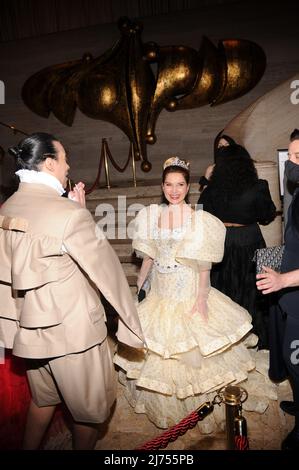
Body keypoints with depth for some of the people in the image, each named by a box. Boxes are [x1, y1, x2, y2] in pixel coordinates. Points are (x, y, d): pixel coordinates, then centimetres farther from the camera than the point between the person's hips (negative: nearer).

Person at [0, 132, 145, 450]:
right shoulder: (68, 213, -24)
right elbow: (107, 270, -17)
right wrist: (131, 323, -4)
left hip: (29, 327, 7)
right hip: (71, 329, -7)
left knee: (42, 398, 30)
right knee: (90, 408, 20)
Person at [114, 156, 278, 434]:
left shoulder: (199, 220, -8)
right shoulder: (151, 216, 2)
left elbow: (204, 265, -9)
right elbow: (148, 257, 7)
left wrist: (202, 297, -14)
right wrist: (138, 287, 7)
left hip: (189, 294, -3)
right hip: (160, 294, 4)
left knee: (195, 353, 8)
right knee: (156, 354, 15)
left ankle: (202, 405, 36)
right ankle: (164, 405, 42)